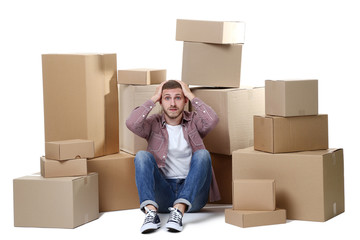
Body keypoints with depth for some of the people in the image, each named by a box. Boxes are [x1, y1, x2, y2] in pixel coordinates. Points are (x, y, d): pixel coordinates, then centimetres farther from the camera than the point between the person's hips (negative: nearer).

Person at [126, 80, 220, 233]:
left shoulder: (194, 121, 10)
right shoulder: (154, 123, 9)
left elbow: (212, 120, -13)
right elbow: (131, 123, -12)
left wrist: (191, 95, -3)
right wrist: (153, 99, -3)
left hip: (192, 193, 0)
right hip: (162, 191, 0)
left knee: (203, 154, -23)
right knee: (142, 156, -21)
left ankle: (179, 210, -40)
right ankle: (151, 211, -40)